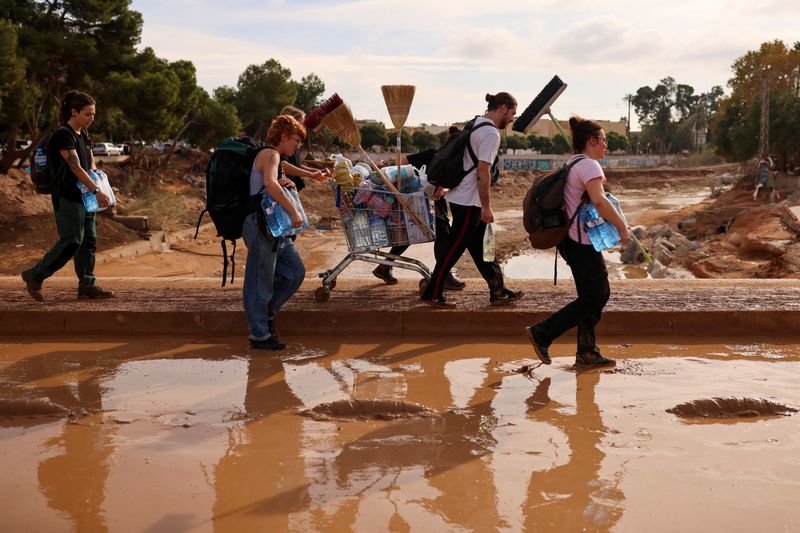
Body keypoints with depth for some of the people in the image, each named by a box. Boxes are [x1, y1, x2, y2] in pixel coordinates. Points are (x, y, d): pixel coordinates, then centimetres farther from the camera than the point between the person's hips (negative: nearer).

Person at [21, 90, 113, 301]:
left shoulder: (83, 134, 13)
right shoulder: (63, 135, -15)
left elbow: (91, 163, 20)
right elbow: (75, 167, -21)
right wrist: (97, 191, -24)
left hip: (84, 195, 9)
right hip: (67, 197, -9)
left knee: (89, 240, 6)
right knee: (71, 241, -10)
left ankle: (87, 286, 11)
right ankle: (34, 276, 2)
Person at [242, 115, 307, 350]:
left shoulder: (275, 158, 21)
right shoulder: (270, 155, -11)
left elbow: (279, 188, 25)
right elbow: (270, 184, -31)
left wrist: (290, 185, 1)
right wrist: (294, 212, -29)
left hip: (275, 229, 10)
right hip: (261, 226, -10)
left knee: (296, 272, 12)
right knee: (260, 281, -3)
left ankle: (266, 313, 25)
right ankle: (259, 335, 5)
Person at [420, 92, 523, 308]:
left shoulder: (475, 124, 14)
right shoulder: (491, 133, -16)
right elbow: (483, 171, -22)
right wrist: (486, 207, -19)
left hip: (460, 197, 10)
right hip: (468, 201, -10)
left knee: (478, 248, 12)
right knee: (455, 248, -1)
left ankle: (498, 292, 20)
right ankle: (432, 294, 8)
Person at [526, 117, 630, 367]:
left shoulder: (573, 164, 17)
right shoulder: (589, 165, -14)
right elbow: (599, 200, -28)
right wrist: (622, 226, -20)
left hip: (574, 240, 10)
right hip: (583, 242, -10)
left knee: (592, 295, 13)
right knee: (596, 296, -6)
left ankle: (587, 351, 16)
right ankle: (542, 333, -6)